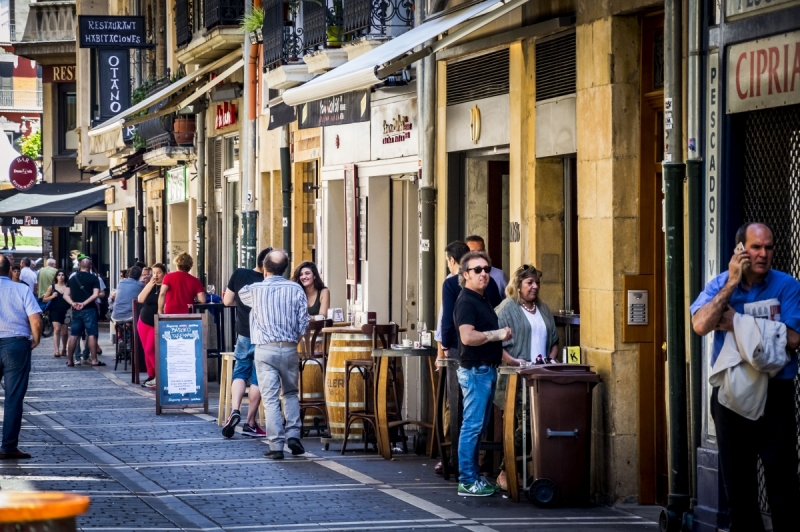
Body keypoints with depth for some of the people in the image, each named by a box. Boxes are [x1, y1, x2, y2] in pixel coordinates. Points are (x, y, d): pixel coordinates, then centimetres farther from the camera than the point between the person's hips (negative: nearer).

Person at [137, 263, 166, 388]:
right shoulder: (150, 285, 8)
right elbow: (140, 299, -5)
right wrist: (150, 284, -12)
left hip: (158, 324, -6)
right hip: (144, 322, 6)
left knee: (150, 350, -15)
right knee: (146, 350, 6)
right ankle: (151, 376, 15)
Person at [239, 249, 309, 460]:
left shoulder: (255, 290, -2)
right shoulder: (296, 290, -2)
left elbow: (241, 295, 23)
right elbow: (304, 322, -2)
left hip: (265, 349, -1)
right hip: (289, 348, 2)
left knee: (270, 398, -1)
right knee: (290, 393, 19)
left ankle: (276, 445, -5)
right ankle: (293, 434, 6)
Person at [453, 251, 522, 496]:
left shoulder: (483, 301, 18)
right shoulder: (466, 301, -13)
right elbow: (467, 337, -26)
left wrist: (511, 360, 21)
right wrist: (496, 334, -16)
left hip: (487, 370, 10)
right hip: (475, 371, -10)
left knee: (479, 427, 12)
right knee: (472, 426, -7)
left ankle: (474, 477, 16)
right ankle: (467, 481, -5)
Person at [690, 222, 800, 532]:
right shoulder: (719, 285, 3)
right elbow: (701, 325, -15)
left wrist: (737, 323, -13)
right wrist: (732, 283, -15)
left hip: (775, 393, -3)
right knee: (737, 484, 10)